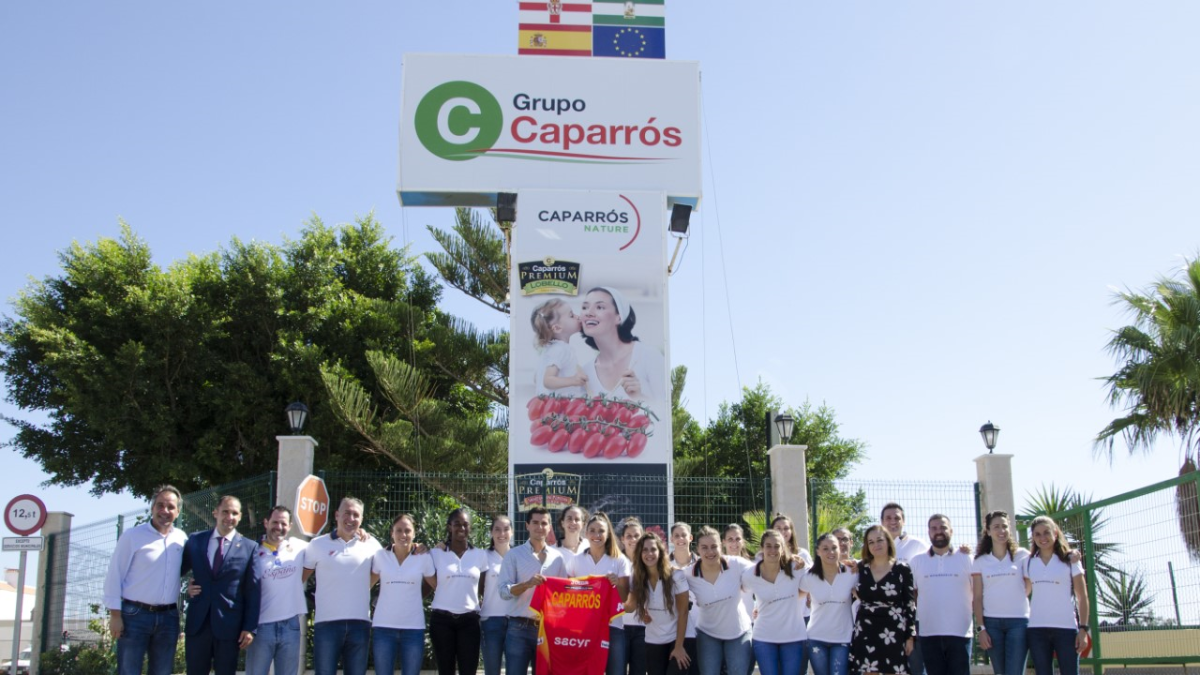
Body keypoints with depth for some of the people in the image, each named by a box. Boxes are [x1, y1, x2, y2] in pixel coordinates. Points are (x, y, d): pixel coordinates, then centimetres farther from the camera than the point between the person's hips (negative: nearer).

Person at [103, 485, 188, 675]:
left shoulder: (181, 539, 8)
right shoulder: (132, 536, -4)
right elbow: (114, 575, -5)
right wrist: (115, 615, -9)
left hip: (168, 617, 4)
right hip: (135, 615, -4)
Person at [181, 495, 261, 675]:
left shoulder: (250, 547, 2)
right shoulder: (195, 540, 8)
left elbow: (252, 592, 0)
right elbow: (177, 571, 20)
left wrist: (250, 628, -5)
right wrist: (186, 587, 1)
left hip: (229, 625, -2)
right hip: (197, 623, 2)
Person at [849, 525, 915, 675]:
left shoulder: (902, 570, -2)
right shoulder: (861, 568, 7)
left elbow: (909, 604, -1)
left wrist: (910, 636, -3)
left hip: (893, 632, -3)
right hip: (866, 632, 3)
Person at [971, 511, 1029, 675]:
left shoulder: (1022, 556, 5)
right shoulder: (980, 561, 7)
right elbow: (977, 598, 6)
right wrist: (980, 628, -2)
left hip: (1018, 621, -1)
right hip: (991, 622, 2)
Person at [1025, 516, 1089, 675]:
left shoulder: (1070, 560, 2)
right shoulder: (1029, 562, 9)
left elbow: (1082, 597, 1)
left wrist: (1083, 628, -6)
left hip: (1066, 627, -3)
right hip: (1036, 629, 3)